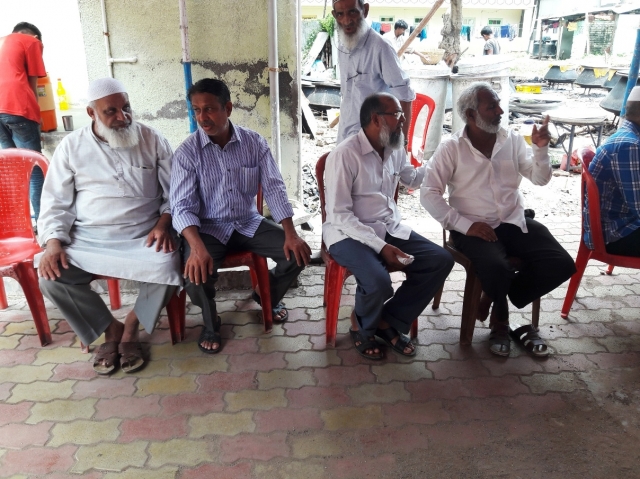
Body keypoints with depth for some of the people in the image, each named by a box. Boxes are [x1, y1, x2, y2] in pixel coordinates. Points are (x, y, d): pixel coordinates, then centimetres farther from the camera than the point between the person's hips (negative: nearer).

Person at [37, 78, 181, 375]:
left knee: (168, 267, -30)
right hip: (87, 239, 1)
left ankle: (130, 328, 0)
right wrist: (53, 242, -11)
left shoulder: (151, 140, 4)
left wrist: (164, 223, -13)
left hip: (142, 237, -1)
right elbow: (55, 202, 5)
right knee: (49, 276, -22)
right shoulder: (71, 146, 5)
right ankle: (110, 329, 2)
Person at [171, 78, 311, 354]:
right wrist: (197, 246, -36)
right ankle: (210, 323, 6)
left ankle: (267, 296, 19)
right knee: (196, 274, -30)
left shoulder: (255, 143, -4)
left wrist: (291, 234, -18)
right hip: (208, 228, -2)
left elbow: (274, 188, -6)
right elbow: (183, 206, -17)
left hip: (249, 224, 3)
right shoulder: (187, 152, -11)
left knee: (298, 253, -14)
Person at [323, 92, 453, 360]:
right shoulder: (344, 155, -17)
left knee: (441, 261, -8)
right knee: (379, 282, -33)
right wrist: (380, 246, -26)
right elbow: (339, 215, -20)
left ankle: (388, 321, 4)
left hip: (390, 229, 8)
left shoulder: (395, 150, 7)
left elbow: (412, 179, 30)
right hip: (349, 234, -7)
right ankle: (362, 327, 4)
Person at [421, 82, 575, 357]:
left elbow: (540, 179, 7)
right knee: (496, 269, -33)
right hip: (474, 227, -5)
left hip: (515, 223, 5)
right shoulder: (451, 149, -6)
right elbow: (428, 194, -13)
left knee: (561, 265, -14)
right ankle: (501, 317, 4)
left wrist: (541, 149, -12)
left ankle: (494, 299, 5)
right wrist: (465, 225, -20)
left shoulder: (513, 140, 7)